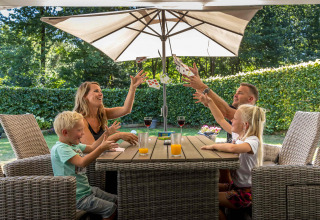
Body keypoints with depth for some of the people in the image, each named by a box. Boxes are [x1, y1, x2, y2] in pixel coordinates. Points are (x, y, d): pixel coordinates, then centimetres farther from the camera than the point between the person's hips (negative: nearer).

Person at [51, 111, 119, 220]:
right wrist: (101, 148, -36)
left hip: (86, 189, 10)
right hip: (76, 197, -10)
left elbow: (91, 148, 21)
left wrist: (106, 134, 12)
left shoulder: (74, 145, 8)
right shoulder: (60, 148, -22)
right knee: (111, 209, -14)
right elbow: (82, 162, -33)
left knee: (115, 199, 14)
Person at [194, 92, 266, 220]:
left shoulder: (253, 141, -24)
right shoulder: (239, 135, 3)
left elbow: (233, 148, -45)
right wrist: (209, 102, 11)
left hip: (245, 193, -9)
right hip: (235, 185, 9)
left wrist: (213, 146, -28)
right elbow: (221, 120, 15)